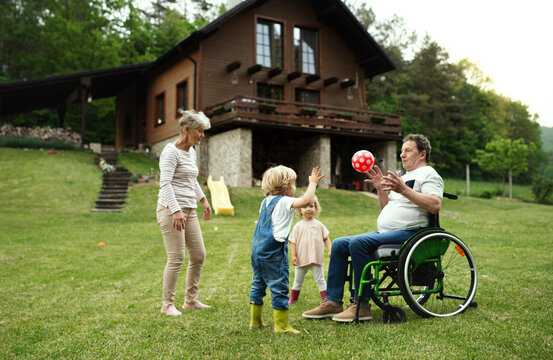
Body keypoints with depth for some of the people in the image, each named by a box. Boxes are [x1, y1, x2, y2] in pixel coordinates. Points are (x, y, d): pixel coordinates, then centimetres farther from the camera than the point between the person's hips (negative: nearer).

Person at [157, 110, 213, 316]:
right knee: (176, 258, -7)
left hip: (189, 210, 9)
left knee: (199, 255, 9)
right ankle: (167, 305, 8)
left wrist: (203, 199, 25)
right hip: (171, 210, -9)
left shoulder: (191, 151, 16)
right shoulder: (171, 151, -11)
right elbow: (165, 183, -21)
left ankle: (191, 300, 23)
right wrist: (176, 210, -29)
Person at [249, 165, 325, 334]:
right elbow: (306, 200, -25)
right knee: (279, 288, -1)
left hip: (257, 250, 8)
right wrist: (313, 183, -11)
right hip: (273, 252, -8)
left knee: (258, 284, 16)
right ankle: (281, 325, 5)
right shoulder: (284, 202, -11)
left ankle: (255, 321, 25)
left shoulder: (266, 201, 12)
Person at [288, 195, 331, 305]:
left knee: (320, 280, 4)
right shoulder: (298, 226, -2)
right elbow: (293, 242, -2)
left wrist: (330, 250, -5)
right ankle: (293, 298, 30)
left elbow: (326, 238, 6)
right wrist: (293, 255, -8)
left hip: (316, 259, -1)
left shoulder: (318, 225, 1)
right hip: (302, 259, 1)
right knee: (298, 280, 15)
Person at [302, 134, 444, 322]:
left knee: (357, 242, -30)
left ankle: (362, 306, -23)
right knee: (339, 244, 0)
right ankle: (333, 302, 1)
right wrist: (381, 189, 13)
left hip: (407, 233, -10)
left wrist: (404, 190, -24)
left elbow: (435, 205, -20)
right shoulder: (405, 177, 28)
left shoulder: (428, 174, -1)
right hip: (384, 232, 10)